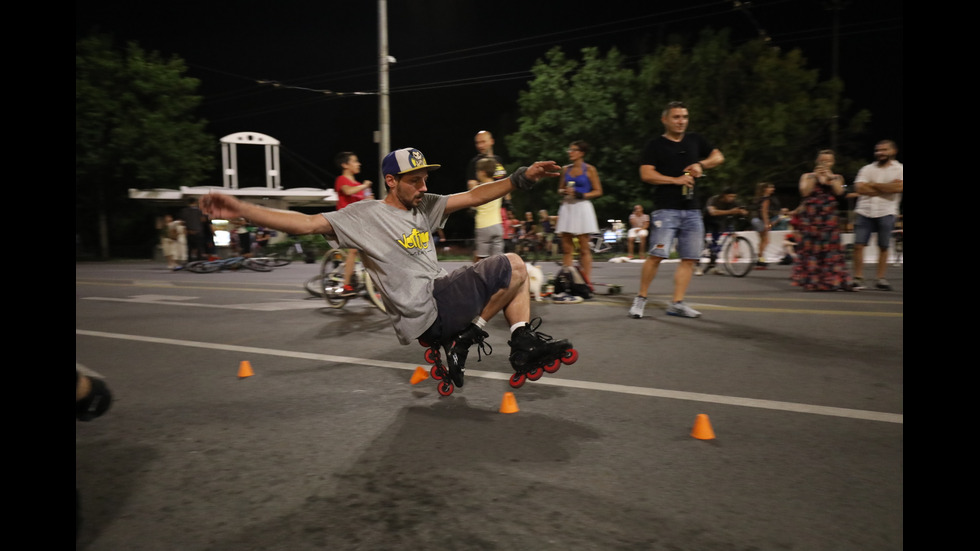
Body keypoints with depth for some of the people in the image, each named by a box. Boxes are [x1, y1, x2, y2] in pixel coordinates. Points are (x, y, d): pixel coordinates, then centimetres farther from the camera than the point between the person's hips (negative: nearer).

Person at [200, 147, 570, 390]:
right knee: (512, 267, -10)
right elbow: (307, 224, -15)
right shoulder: (365, 215, -8)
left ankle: (524, 345, 9)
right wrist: (239, 210, -23)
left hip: (440, 296, 8)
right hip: (425, 313, -8)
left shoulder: (424, 206, 11)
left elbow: (473, 197, 6)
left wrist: (521, 178, -4)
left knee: (514, 271, 19)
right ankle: (467, 339, -1)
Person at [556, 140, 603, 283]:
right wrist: (564, 192, -2)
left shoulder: (589, 169, 2)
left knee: (584, 248, -4)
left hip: (582, 207, -4)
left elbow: (598, 191, 0)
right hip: (567, 207, 4)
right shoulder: (565, 169, 14)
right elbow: (560, 190, 21)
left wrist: (581, 195, -12)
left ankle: (586, 281, -2)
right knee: (566, 248, 2)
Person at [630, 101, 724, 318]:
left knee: (690, 258, 1)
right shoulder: (655, 145, 3)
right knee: (657, 255, -15)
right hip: (666, 208, -5)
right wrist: (676, 180, -12)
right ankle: (640, 298, -2)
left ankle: (677, 303, 6)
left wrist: (701, 164, 1)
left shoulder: (695, 140, 19)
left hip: (692, 210, 6)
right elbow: (646, 174, -7)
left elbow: (718, 157, 21)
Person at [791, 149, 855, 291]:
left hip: (829, 217, 1)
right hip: (810, 216, -1)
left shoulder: (837, 178, 16)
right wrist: (816, 177, -9)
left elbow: (839, 191, -3)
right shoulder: (807, 176, 12)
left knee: (831, 248, -6)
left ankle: (833, 281, -6)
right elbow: (805, 192, -5)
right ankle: (811, 281, -1)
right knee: (810, 249, -4)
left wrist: (829, 178, -10)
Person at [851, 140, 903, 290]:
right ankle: (858, 278, 0)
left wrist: (874, 184, -6)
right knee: (858, 245, -5)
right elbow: (859, 188, -4)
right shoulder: (867, 169, 12)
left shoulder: (900, 169, 6)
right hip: (864, 211, 1)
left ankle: (880, 279, 11)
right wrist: (887, 188, -6)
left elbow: (899, 187, -13)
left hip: (886, 213, -1)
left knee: (883, 246, 3)